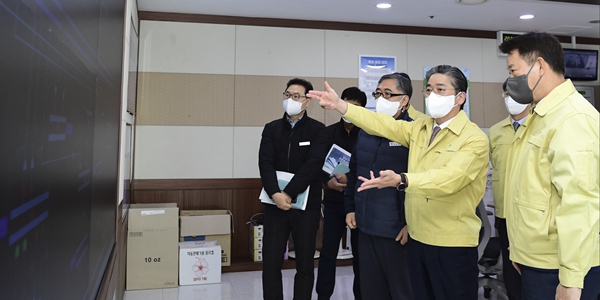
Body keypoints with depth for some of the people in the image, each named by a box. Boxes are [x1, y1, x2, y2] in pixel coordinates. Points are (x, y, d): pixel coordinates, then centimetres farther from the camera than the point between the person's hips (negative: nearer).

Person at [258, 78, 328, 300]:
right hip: (275, 204, 2)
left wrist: (289, 194, -18)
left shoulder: (317, 129, -1)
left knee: (305, 263, 8)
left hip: (306, 205, -2)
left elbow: (313, 165, -12)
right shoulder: (271, 129, 8)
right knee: (271, 262, 4)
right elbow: (265, 163, -3)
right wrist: (276, 194, -18)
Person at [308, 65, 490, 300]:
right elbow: (384, 125, 0)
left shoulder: (475, 138, -13)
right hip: (417, 237, 6)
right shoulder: (419, 128, 8)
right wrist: (339, 105, -9)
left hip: (453, 243, -6)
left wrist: (401, 180, -43)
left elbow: (449, 178, -28)